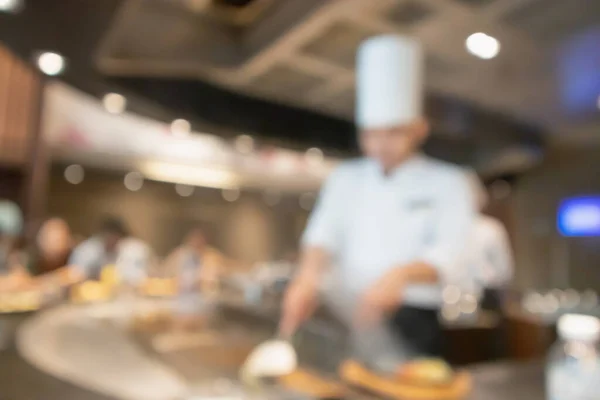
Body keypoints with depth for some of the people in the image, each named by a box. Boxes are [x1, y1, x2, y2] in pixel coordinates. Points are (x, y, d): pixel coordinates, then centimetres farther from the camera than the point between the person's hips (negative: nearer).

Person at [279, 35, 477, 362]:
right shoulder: (344, 178, 9)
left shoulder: (448, 183, 1)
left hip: (411, 326, -2)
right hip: (344, 322, 2)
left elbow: (447, 255, -13)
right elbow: (324, 234, -5)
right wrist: (309, 275, -26)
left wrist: (400, 275, -34)